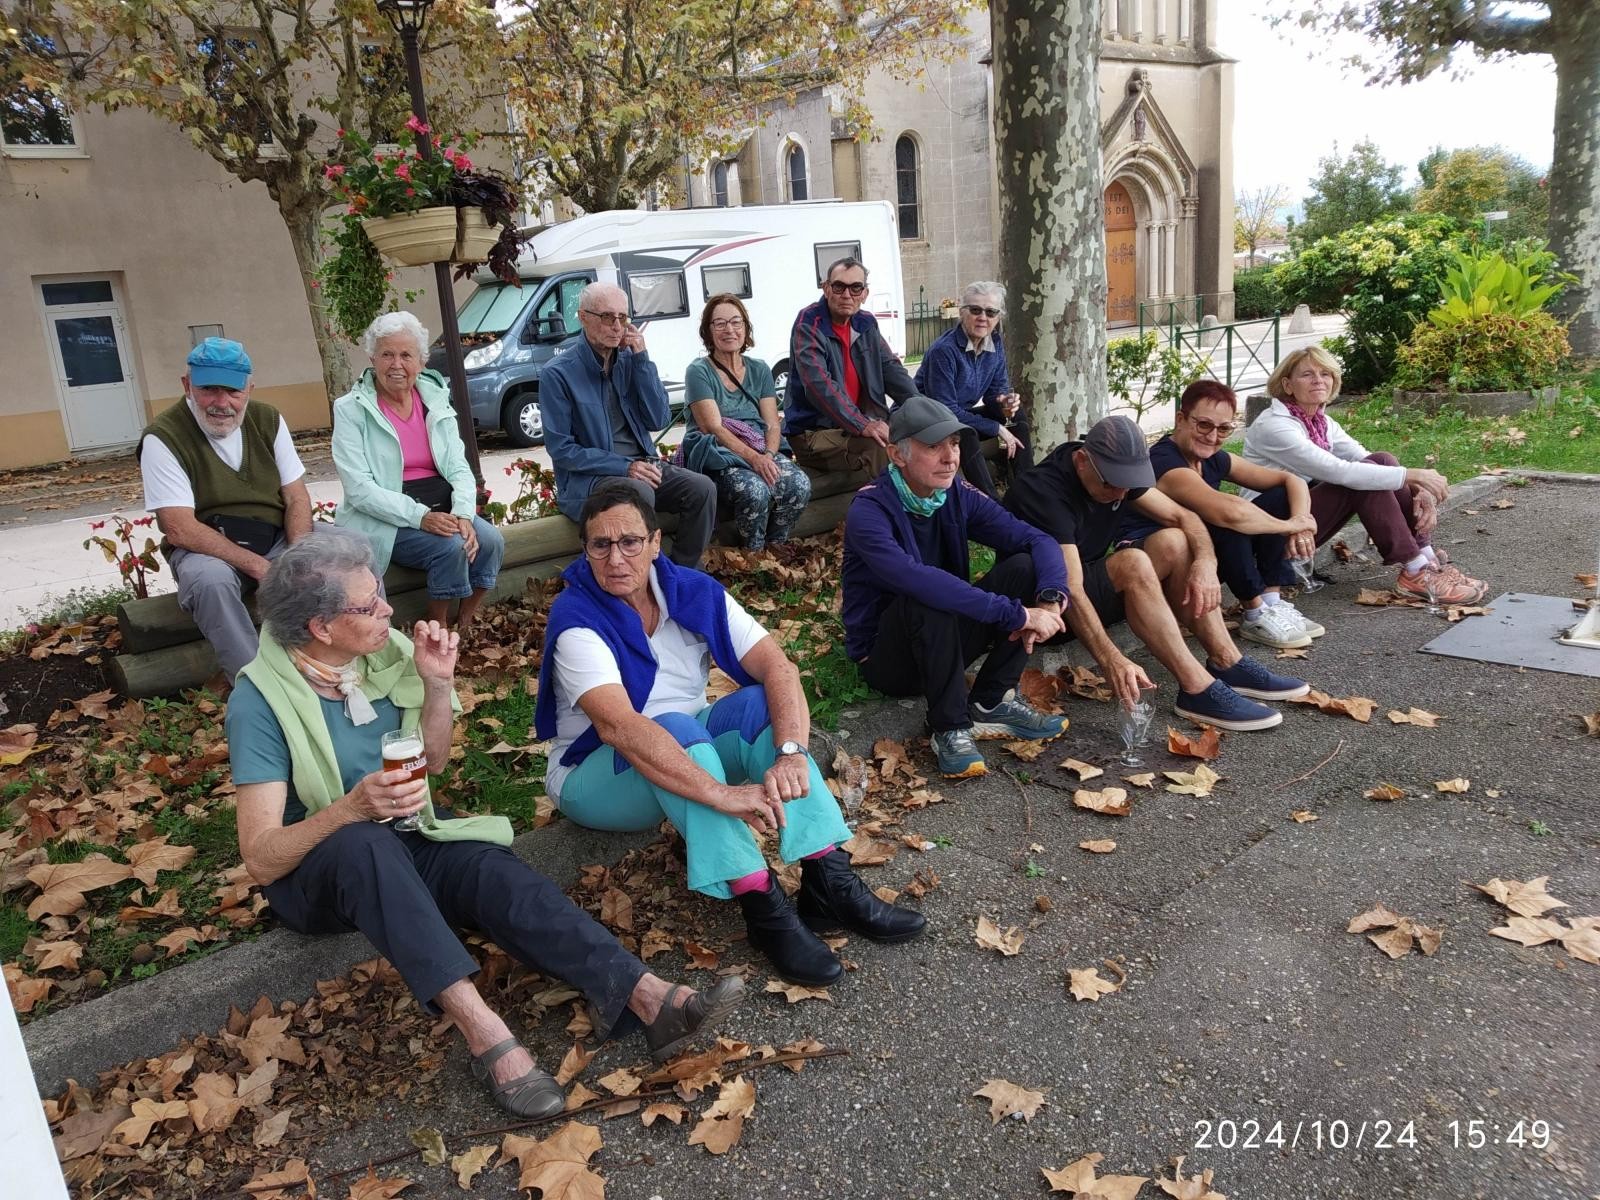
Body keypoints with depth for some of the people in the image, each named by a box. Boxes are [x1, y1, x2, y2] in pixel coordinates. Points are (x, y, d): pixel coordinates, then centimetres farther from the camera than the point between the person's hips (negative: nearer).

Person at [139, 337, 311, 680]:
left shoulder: (268, 420, 3)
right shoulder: (163, 438, -12)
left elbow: (297, 498, 2)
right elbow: (179, 529, -17)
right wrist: (257, 567, -24)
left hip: (277, 538, 4)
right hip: (206, 549, -4)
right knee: (211, 580, -38)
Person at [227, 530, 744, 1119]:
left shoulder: (385, 651, -4)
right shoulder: (260, 700, -19)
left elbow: (434, 759, 9)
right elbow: (260, 859, -22)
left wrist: (437, 684, -9)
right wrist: (351, 808, -38)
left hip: (406, 837, 4)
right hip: (313, 869, -4)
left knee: (494, 870, -27)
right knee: (365, 845, -39)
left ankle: (648, 997, -43)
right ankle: (482, 1027, -47)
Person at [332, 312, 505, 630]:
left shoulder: (436, 398, 8)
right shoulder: (350, 409, -6)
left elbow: (458, 467, 4)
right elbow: (360, 490, -13)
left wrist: (463, 514, -16)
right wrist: (420, 517, -25)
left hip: (442, 508, 5)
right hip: (386, 519, -4)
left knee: (490, 541, -22)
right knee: (451, 547, -28)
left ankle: (465, 628, -5)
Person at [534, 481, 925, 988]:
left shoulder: (695, 592, -8)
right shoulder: (576, 619, -23)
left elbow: (778, 667, -18)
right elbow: (617, 725, -38)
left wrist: (791, 751, -36)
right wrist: (722, 793, -47)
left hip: (690, 752, 5)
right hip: (595, 776, -5)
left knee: (763, 703, -20)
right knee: (674, 727, -34)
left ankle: (829, 880, -28)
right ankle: (762, 906, -37)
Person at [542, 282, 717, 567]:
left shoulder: (630, 360, 8)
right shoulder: (558, 373, -7)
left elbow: (659, 420, 0)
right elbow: (561, 449, -11)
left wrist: (641, 359, -8)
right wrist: (624, 467, -20)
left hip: (641, 466, 6)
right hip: (586, 478, -5)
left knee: (702, 488, -18)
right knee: (639, 493, -36)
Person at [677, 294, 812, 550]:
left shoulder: (760, 370, 16)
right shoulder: (698, 372, 0)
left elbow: (773, 425, 8)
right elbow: (714, 428, -10)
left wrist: (768, 456, -14)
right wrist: (754, 458, -23)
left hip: (763, 452, 5)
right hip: (718, 456, -5)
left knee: (800, 485, -25)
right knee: (755, 490, -35)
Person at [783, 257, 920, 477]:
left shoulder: (866, 324, 11)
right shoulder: (808, 325, -13)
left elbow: (891, 368, 11)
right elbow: (819, 384, -26)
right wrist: (862, 425, -34)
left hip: (863, 423, 8)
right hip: (812, 433, -8)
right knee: (882, 447, -30)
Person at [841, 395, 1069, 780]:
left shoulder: (958, 495, -4)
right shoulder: (869, 510, -23)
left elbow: (1037, 541, -8)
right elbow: (915, 579, -39)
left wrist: (1051, 599, -29)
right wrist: (1016, 614, -38)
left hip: (943, 643, 6)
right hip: (885, 656, -6)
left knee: (1023, 566, -13)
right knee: (927, 597, -36)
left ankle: (992, 703, -10)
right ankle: (950, 728, -22)